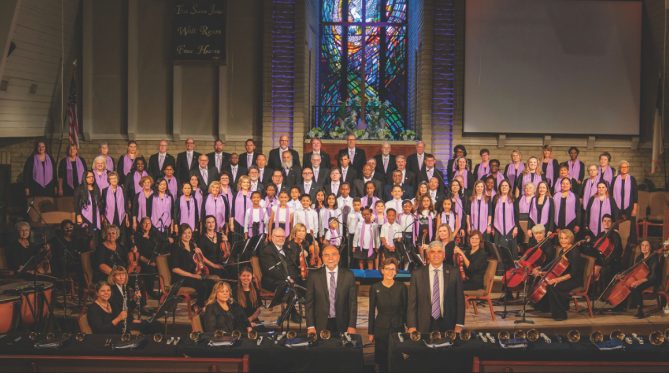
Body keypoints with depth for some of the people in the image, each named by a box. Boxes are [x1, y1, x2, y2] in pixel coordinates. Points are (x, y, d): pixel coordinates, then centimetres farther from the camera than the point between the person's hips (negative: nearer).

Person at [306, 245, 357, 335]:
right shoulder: (314, 276, -3)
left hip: (341, 324, 1)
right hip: (321, 325, 0)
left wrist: (352, 326, -5)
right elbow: (309, 302, 0)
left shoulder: (348, 275, -2)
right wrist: (310, 326, -6)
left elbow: (352, 302, 0)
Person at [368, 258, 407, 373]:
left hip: (398, 328, 0)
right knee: (382, 360, 2)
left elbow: (405, 309, 4)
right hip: (381, 329, 0)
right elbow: (372, 311, 4)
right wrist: (370, 332, 3)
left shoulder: (401, 287, 0)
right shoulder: (375, 288, 0)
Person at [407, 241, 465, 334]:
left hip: (448, 326, 0)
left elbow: (460, 299, 3)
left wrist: (459, 325, -4)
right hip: (424, 326, 0)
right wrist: (411, 326, -6)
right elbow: (411, 302, 1)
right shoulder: (417, 274, 1)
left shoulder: (453, 272, 2)